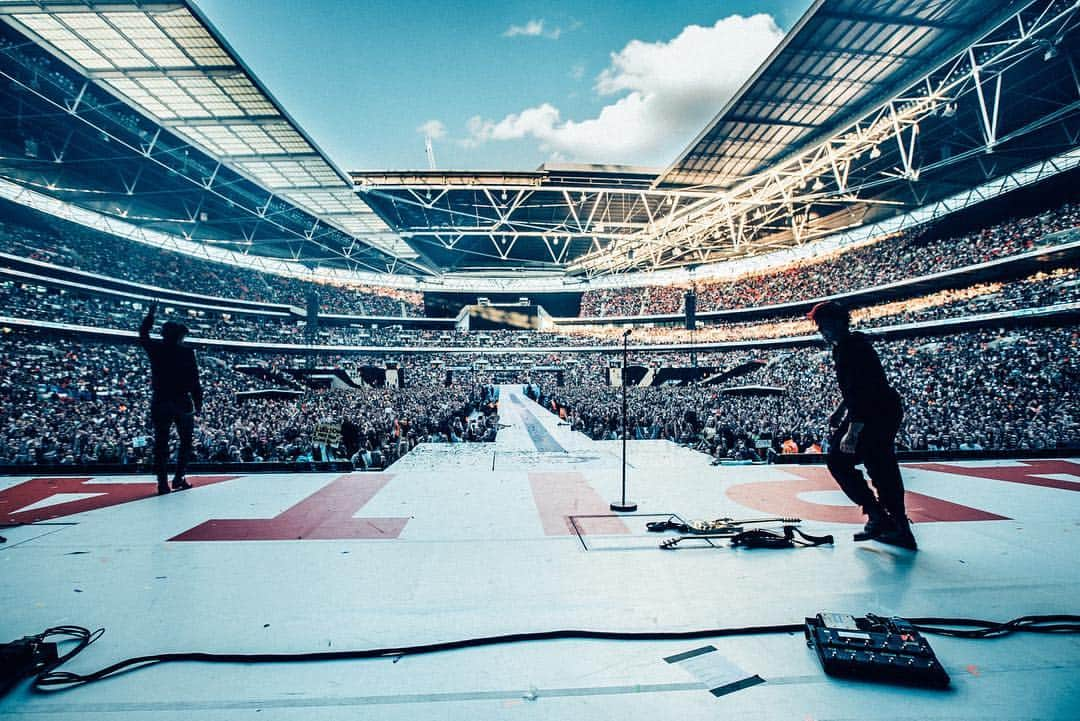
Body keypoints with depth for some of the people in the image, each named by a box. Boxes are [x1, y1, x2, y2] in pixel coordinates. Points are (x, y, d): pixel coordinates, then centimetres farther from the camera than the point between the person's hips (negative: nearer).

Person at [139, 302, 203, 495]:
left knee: (161, 442, 6)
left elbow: (142, 335, 24)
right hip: (182, 401, -3)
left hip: (159, 401, 3)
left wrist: (151, 314, 33)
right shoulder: (186, 351, -7)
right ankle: (179, 478, 4)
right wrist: (198, 402, 0)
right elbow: (194, 380, -7)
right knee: (186, 440, 11)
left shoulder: (155, 348, 1)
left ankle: (162, 482, 4)